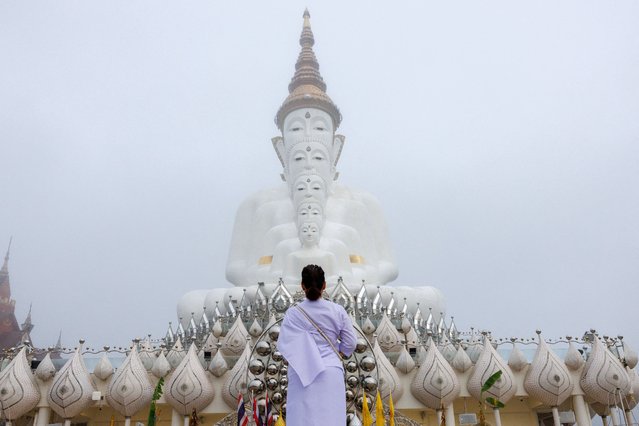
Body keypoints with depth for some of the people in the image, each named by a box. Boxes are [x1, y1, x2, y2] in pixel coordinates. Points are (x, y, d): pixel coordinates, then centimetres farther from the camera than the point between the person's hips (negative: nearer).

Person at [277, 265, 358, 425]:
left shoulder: (293, 313, -6)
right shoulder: (337, 311, -1)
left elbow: (282, 344, -9)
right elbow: (350, 343, 3)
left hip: (302, 375, -1)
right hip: (331, 374, 1)